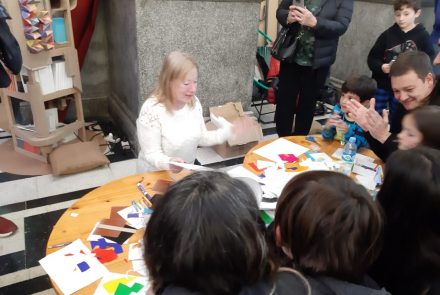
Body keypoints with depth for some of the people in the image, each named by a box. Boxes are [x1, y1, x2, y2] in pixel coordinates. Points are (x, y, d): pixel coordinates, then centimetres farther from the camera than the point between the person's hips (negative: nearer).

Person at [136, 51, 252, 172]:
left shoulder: (194, 102, -3)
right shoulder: (151, 110, -21)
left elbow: (201, 138, 6)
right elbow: (151, 154, -18)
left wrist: (230, 131, -4)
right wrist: (168, 163, -37)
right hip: (156, 176, -4)